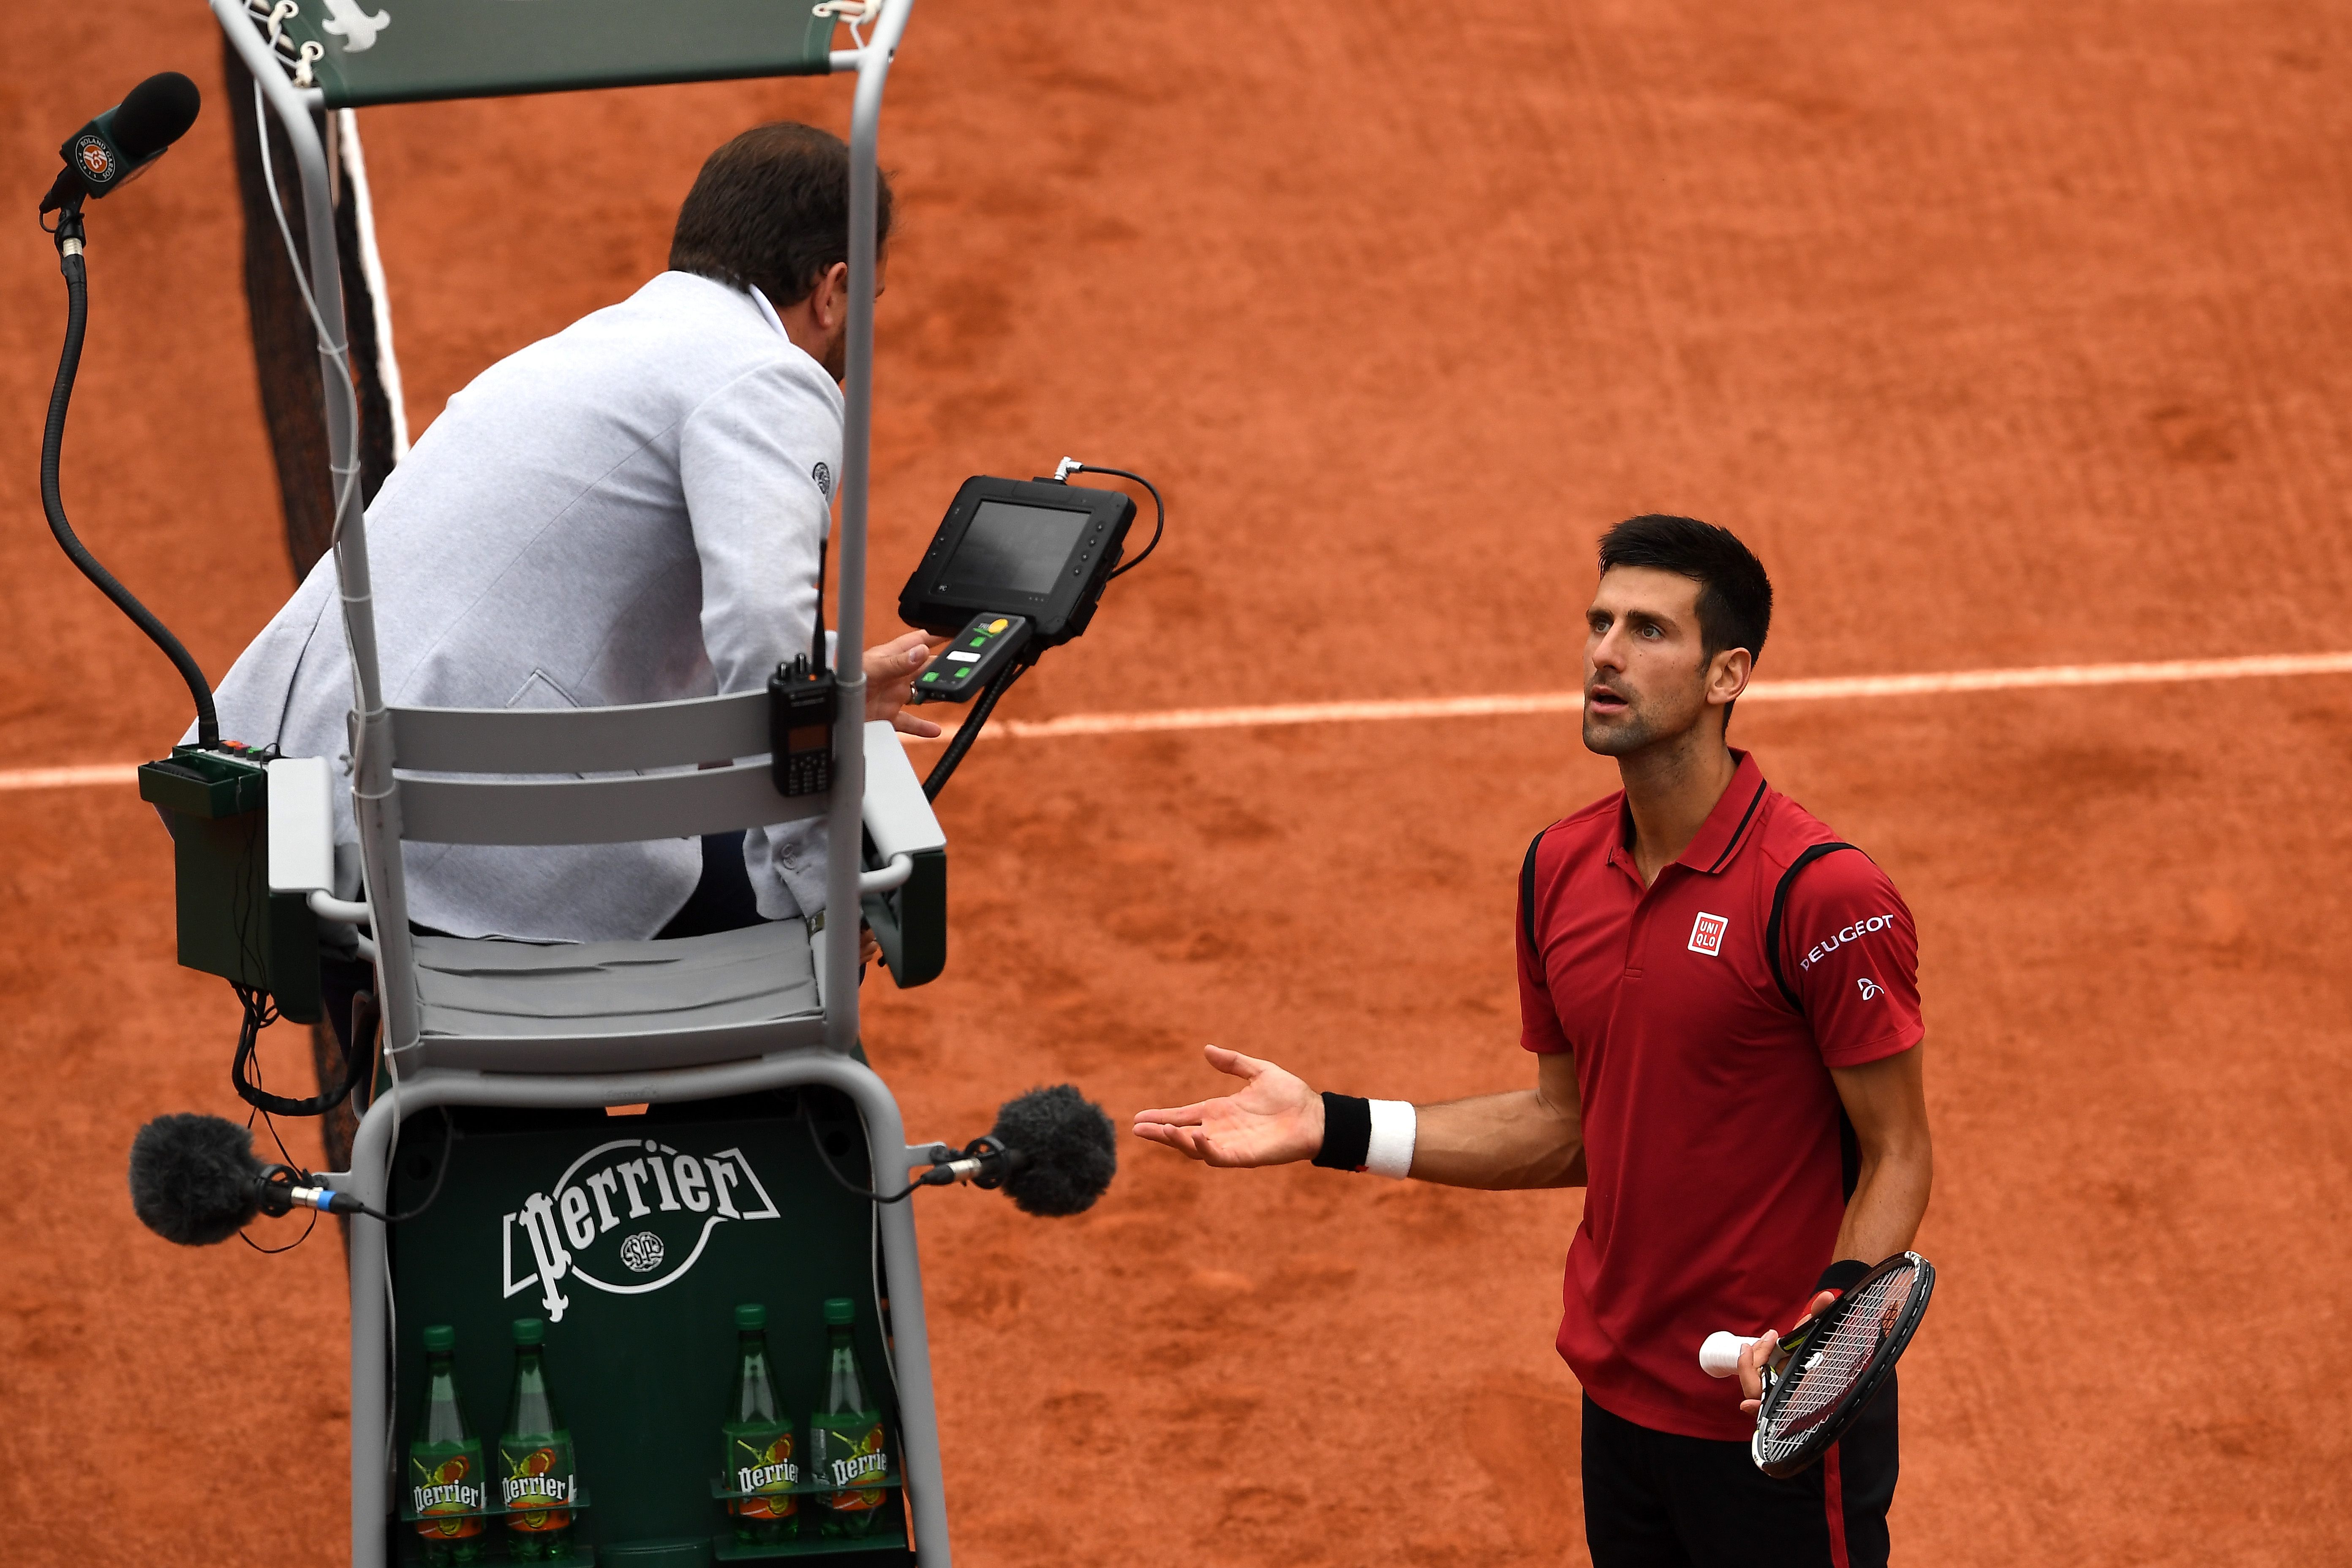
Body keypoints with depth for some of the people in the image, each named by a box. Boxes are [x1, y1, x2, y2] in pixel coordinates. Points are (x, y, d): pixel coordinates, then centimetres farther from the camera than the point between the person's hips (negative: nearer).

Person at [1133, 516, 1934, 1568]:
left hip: (1781, 1418, -7)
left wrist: (1829, 1323, -28)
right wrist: (1332, 1128, 7)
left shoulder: (1824, 894, -18)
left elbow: (1898, 1157, -13)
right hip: (1621, 1402, 7)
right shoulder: (1560, 870, 4)